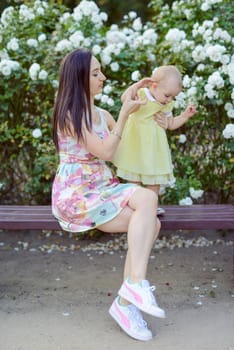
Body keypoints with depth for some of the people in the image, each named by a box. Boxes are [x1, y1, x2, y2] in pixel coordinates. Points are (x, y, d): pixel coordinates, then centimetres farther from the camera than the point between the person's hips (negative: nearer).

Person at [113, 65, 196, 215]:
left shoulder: (167, 106, 4)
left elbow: (171, 124, 14)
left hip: (155, 148, 5)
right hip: (137, 146, -5)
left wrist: (186, 115, 4)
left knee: (155, 178, 11)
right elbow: (125, 100, -30)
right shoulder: (141, 95, -13)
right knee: (135, 178, 7)